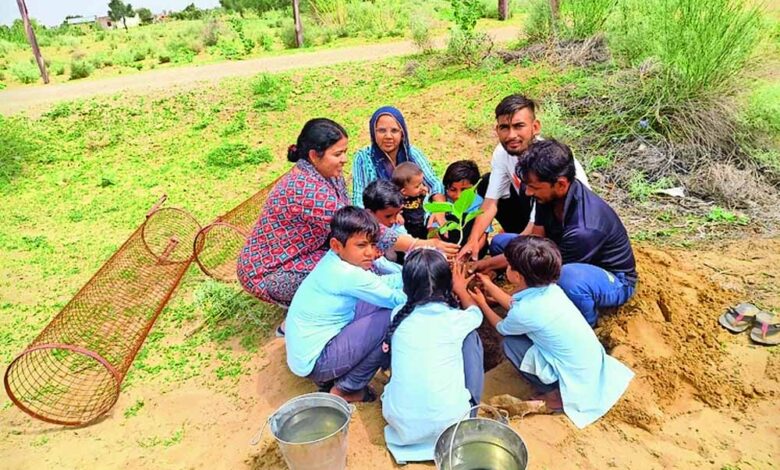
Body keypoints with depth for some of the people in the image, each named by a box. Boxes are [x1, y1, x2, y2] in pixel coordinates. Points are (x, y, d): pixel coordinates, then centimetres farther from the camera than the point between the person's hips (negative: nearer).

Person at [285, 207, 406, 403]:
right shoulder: (347, 275, -26)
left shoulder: (336, 259, -2)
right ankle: (346, 390, 1)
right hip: (313, 363, -9)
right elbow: (398, 300, -18)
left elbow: (379, 282, 7)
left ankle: (329, 377, 17)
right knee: (391, 318, -16)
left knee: (375, 303, 11)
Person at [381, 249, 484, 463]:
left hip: (399, 420, 2)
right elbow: (476, 313, 21)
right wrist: (461, 289, 41)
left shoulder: (399, 315, 1)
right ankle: (470, 410, 19)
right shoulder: (456, 319, -5)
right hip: (448, 419, -2)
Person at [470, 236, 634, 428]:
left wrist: (482, 304, 17)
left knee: (511, 343, -6)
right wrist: (489, 286, 25)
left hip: (577, 382, -7)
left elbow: (502, 327, 2)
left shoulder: (525, 311, -24)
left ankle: (557, 395, 2)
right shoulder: (550, 288, -4)